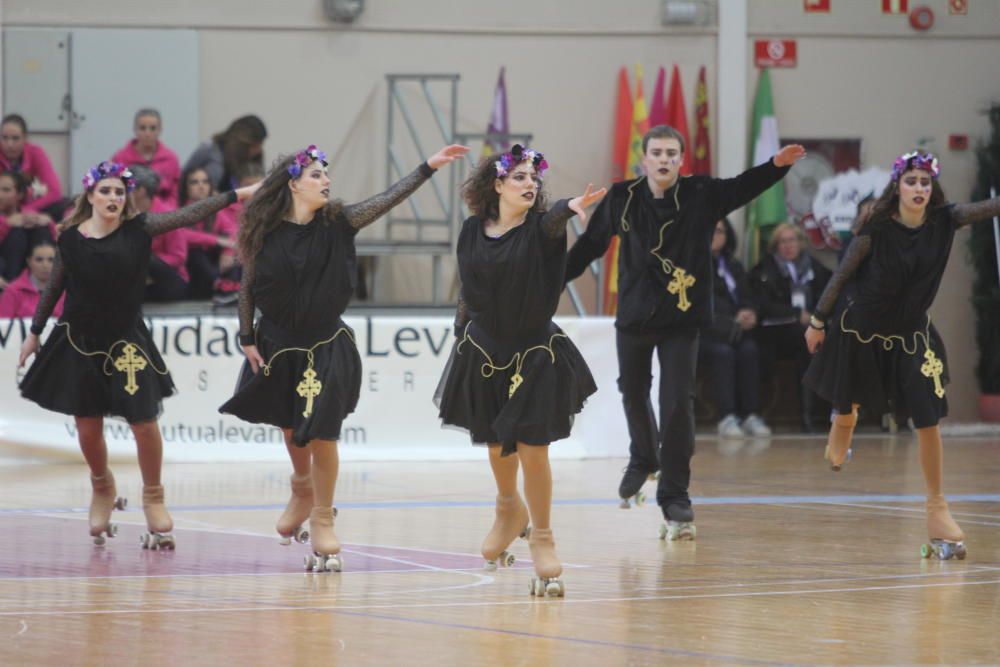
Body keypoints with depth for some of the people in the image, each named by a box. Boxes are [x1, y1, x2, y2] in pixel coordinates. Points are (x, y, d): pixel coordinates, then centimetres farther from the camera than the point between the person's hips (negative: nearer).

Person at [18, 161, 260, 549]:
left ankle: (153, 499, 16)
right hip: (79, 343, 1)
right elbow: (53, 289, 10)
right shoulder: (71, 238, -3)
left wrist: (237, 195, -20)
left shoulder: (138, 230, -6)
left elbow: (188, 215, -13)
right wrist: (35, 334, 16)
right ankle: (102, 490, 33)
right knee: (87, 428, 6)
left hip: (126, 342, -1)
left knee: (144, 422, -4)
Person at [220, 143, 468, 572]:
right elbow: (247, 287, 0)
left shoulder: (335, 224, -8)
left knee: (322, 433, -4)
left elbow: (387, 199, -17)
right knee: (291, 427, 17)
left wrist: (429, 167, -26)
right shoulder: (266, 232, -9)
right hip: (278, 346, 1)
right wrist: (247, 338, -1)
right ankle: (302, 490, 45)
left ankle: (322, 520, 10)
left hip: (326, 346, -1)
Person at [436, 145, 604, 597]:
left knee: (532, 446, -8)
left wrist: (570, 207, -58)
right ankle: (509, 510, 45)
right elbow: (467, 292, 9)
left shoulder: (539, 228, -11)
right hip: (484, 351, 3)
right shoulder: (473, 232, -1)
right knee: (496, 445, 17)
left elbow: (552, 220, -36)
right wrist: (461, 339, 11)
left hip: (535, 353, -3)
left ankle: (541, 537, 7)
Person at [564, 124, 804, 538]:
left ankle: (674, 497, -2)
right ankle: (643, 460, 48)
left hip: (681, 319, -2)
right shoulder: (623, 198, -4)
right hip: (634, 314, 2)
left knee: (678, 405, -9)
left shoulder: (701, 196, -7)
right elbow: (591, 244, 6)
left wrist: (777, 165, -34)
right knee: (633, 392, 19)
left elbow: (744, 187, -16)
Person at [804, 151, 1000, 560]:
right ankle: (842, 429, 58)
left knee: (928, 420, -7)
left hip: (911, 336, 1)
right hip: (861, 332, -1)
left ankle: (937, 507, 2)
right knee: (848, 410, 19)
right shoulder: (877, 231, -19)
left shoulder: (944, 222, -13)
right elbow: (841, 275, -9)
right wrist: (818, 321, -3)